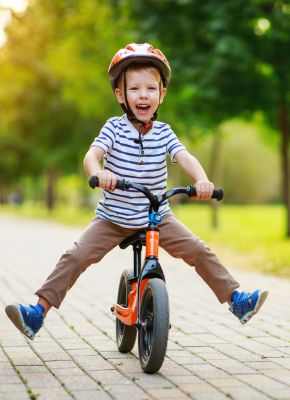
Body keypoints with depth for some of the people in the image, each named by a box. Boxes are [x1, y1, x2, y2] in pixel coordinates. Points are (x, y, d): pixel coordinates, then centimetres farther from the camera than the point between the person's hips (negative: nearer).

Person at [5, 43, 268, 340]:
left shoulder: (164, 133, -1)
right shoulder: (114, 128, -8)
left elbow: (185, 158, -15)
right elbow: (92, 154, -23)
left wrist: (202, 180, -38)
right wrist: (98, 172, -48)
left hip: (158, 217, 2)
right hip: (112, 218, -1)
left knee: (199, 251, -8)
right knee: (75, 257, -14)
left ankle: (235, 298, 5)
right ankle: (39, 311, -9)